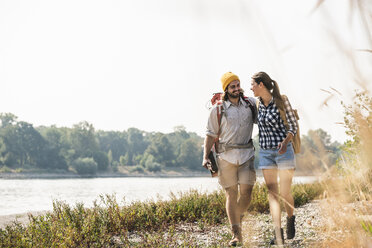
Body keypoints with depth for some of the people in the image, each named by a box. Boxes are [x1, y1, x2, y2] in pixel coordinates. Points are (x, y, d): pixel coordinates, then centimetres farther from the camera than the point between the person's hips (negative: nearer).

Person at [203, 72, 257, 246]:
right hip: (226, 156, -2)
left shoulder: (251, 103, 9)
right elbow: (211, 135, 4)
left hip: (247, 154, 2)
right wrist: (205, 156, -3)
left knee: (246, 193, -4)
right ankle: (236, 234, 3)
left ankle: (238, 219, 26)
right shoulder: (218, 110, 2)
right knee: (231, 194, -3)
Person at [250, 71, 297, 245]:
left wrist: (285, 142, -25)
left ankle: (290, 218, 28)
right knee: (272, 192, -3)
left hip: (283, 150, -5)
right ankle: (278, 233, -6)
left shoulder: (281, 100, -10)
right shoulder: (259, 103, 5)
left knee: (285, 192, -3)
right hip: (265, 152, 5)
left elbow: (293, 125, -7)